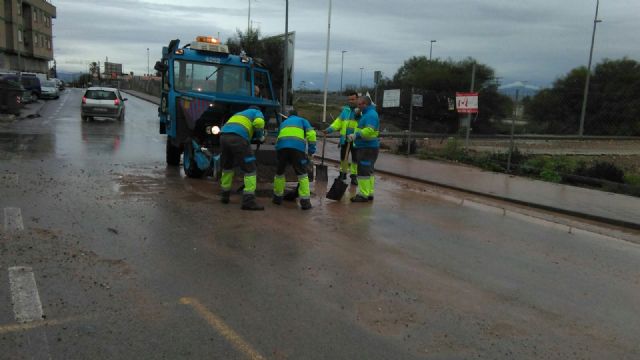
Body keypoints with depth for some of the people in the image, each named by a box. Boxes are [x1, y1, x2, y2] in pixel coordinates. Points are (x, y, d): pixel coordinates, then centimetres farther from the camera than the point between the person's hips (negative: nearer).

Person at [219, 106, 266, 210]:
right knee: (250, 169, -2)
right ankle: (248, 201, -10)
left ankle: (225, 195, 35)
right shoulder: (258, 113, 21)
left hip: (224, 136, 7)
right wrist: (260, 136, 12)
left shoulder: (239, 114, 41)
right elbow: (258, 122, -3)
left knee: (227, 167, 25)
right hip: (238, 138, -7)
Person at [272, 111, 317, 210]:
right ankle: (305, 201, -2)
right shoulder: (302, 120, 27)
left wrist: (288, 160, 44)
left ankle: (277, 197, 30)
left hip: (281, 146, 3)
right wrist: (311, 150, 11)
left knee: (279, 172, 21)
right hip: (297, 147, -3)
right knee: (302, 174, 4)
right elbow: (311, 134, 8)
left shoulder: (283, 123, 38)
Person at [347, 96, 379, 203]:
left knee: (363, 171, -8)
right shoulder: (368, 113, 18)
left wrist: (356, 135, -27)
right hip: (368, 147, 11)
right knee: (368, 171, 15)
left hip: (367, 148, -11)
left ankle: (363, 195, -4)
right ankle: (369, 193, 21)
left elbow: (369, 131, -29)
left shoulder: (371, 115, -16)